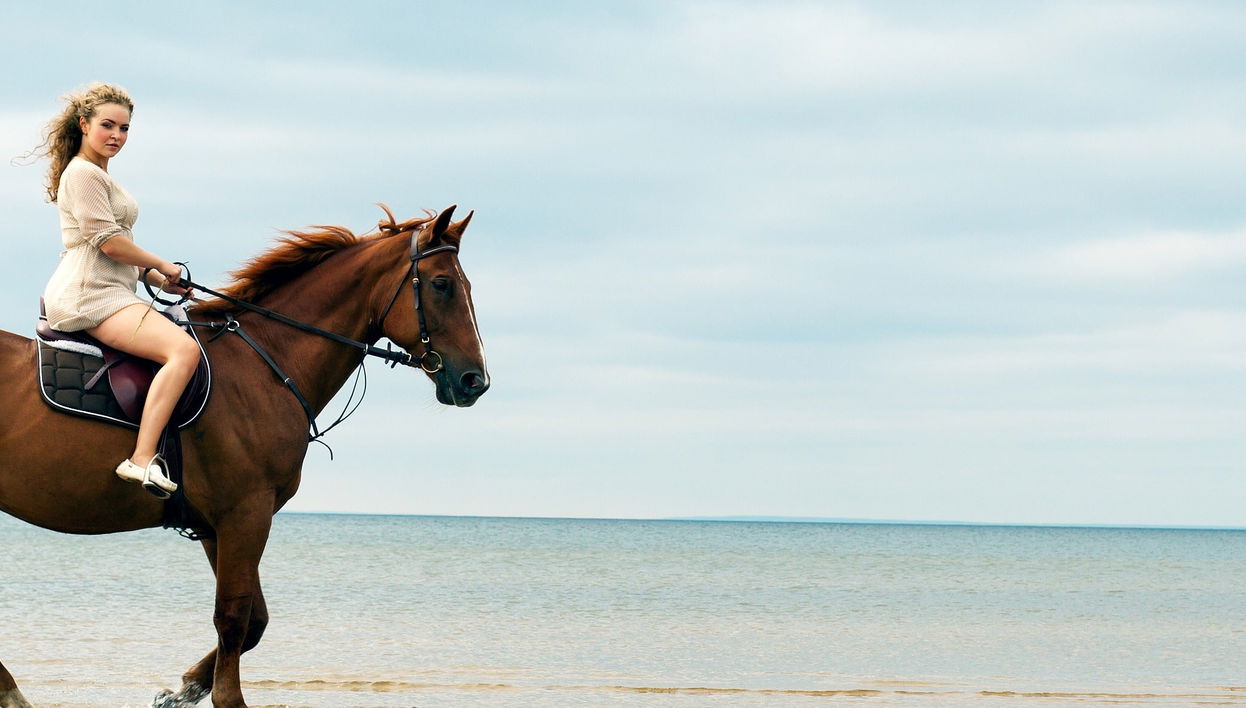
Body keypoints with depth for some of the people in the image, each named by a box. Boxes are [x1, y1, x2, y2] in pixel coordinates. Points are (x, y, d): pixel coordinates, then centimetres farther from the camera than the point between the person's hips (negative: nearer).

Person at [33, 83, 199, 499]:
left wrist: (158, 280, 13)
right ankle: (142, 459, -37)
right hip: (90, 296, -11)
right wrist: (165, 267, -3)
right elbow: (109, 242, -15)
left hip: (106, 294, 11)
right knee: (184, 349, -28)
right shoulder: (83, 173, -8)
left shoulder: (99, 176, 25)